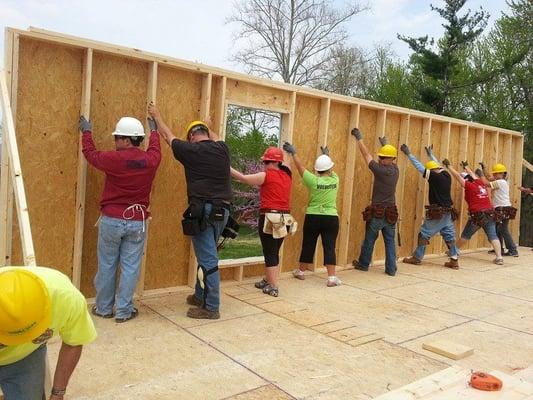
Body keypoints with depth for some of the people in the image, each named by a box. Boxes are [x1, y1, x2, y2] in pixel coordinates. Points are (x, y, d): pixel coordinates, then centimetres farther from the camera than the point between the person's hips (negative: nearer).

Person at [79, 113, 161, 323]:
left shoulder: (113, 159, -12)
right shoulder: (150, 160, -4)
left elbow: (90, 153, 8)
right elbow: (155, 149, 22)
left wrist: (86, 132, 26)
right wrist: (154, 130, 41)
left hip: (111, 220, -2)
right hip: (137, 222, 2)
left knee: (107, 265, 12)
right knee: (130, 267, 7)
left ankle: (104, 308, 24)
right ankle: (123, 311, 14)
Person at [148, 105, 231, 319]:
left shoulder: (191, 150, -4)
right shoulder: (222, 149, 8)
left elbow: (168, 136, 14)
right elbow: (215, 138, 34)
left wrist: (157, 116, 31)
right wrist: (203, 125, 54)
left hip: (203, 211, -6)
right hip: (222, 210, 6)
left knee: (208, 259, -3)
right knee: (206, 255, 19)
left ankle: (211, 308, 3)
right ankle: (200, 296, 31)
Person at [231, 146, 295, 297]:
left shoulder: (266, 176, -8)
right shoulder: (287, 176, 10)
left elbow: (243, 178, -6)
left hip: (270, 218, -7)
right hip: (284, 219, 7)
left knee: (269, 253, -1)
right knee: (274, 252, 17)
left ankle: (273, 287, 1)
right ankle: (268, 280, 29)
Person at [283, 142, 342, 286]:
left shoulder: (313, 181, -10)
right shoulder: (335, 180, -2)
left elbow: (301, 167, 0)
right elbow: (330, 169, 19)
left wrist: (293, 153, 12)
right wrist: (326, 155, 34)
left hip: (313, 218, -1)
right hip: (331, 218, 1)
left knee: (308, 246, 12)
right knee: (329, 247, 2)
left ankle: (301, 272, 27)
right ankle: (332, 278, 0)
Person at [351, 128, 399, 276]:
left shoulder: (380, 170, -14)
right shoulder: (395, 170, 2)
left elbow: (366, 155, -5)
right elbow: (390, 158, 24)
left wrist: (359, 138, 7)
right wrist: (385, 144, 39)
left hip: (377, 212, -5)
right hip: (391, 213, 5)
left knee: (369, 239, 10)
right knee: (390, 241, 9)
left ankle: (363, 264, 25)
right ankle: (391, 269, 10)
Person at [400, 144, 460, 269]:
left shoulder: (434, 176, -15)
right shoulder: (446, 175, 5)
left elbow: (419, 166, -10)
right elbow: (438, 165, 24)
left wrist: (408, 154, -2)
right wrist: (430, 154, 38)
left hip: (437, 213, -7)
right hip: (448, 212, 7)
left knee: (424, 234, 4)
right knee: (449, 236, 11)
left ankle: (417, 258, 12)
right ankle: (454, 261, 11)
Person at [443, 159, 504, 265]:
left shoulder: (469, 186, -5)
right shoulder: (480, 183, 12)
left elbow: (457, 175, -4)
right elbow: (472, 175, 30)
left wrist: (448, 165, 4)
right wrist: (466, 166, 47)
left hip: (477, 215, -5)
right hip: (490, 213, 5)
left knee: (465, 235, 10)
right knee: (493, 236, 1)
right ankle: (499, 257, -8)